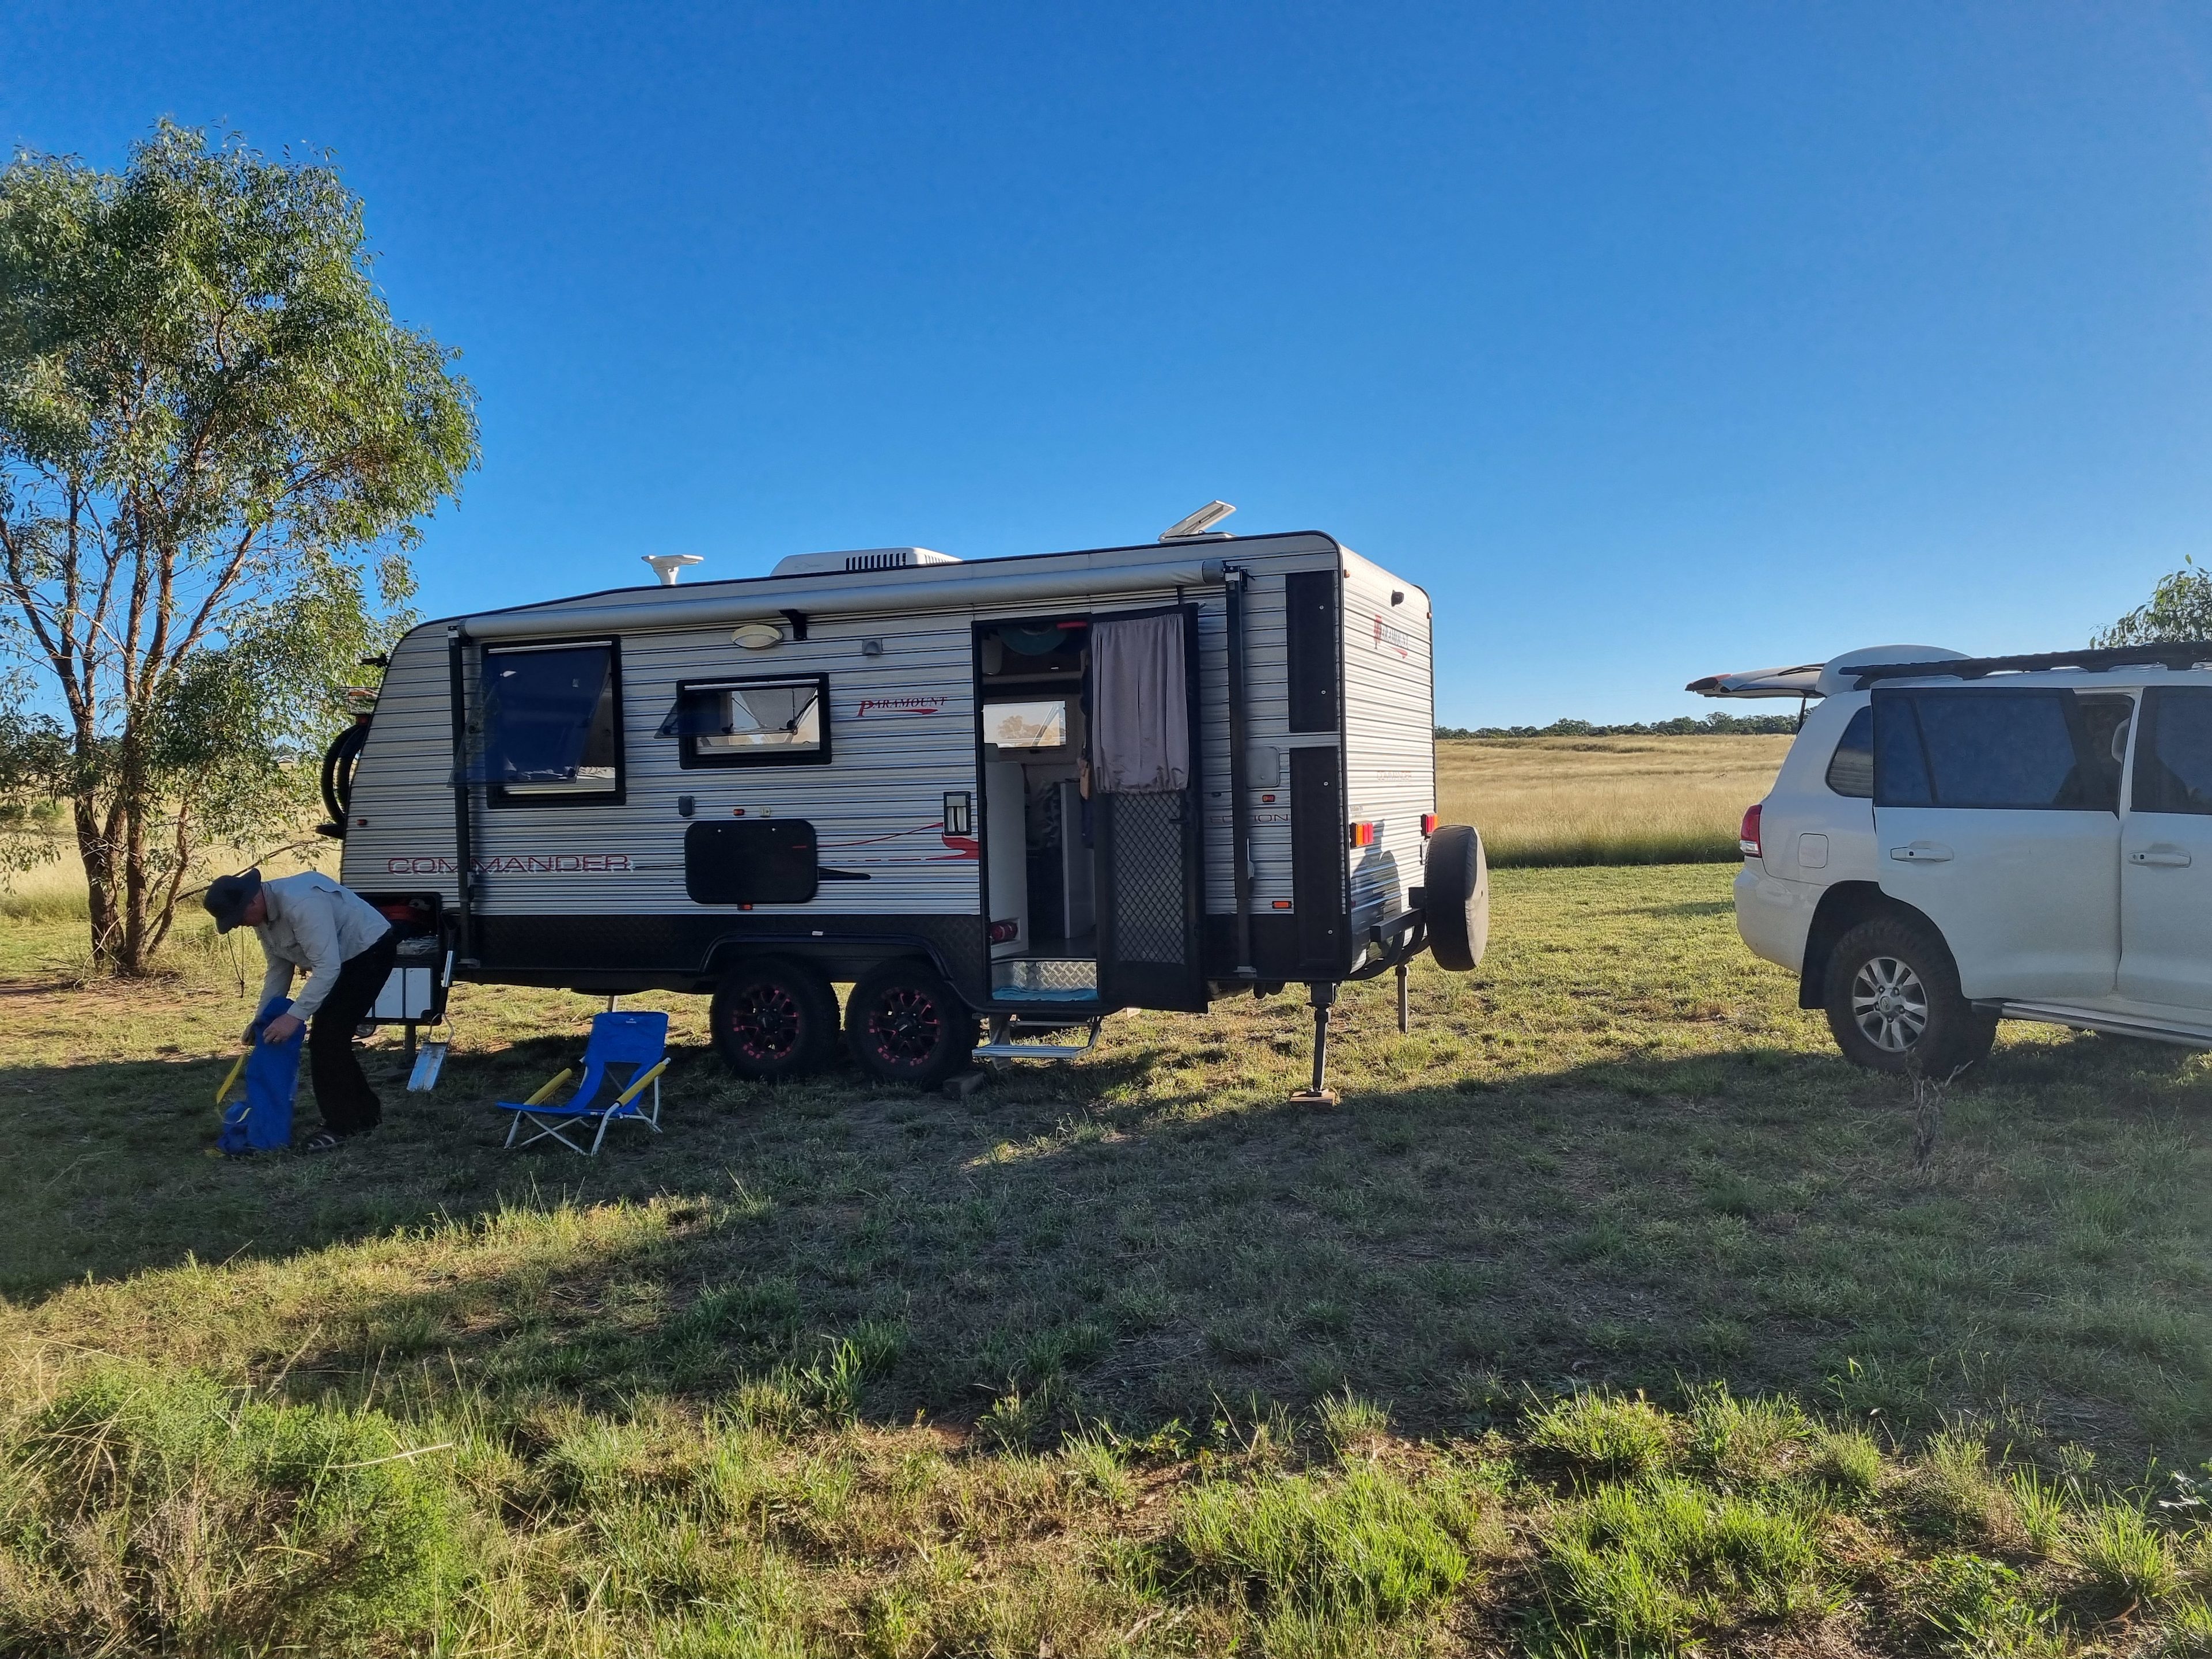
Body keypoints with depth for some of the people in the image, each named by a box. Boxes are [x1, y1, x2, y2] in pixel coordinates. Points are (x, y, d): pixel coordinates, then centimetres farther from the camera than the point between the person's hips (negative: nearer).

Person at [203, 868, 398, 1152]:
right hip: (340, 959, 10)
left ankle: (342, 1124, -3)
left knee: (327, 1038, -13)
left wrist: (295, 1016, -36)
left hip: (371, 950, -10)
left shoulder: (301, 903, -32)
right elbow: (279, 968, 10)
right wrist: (262, 1018, 4)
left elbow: (327, 967, -35)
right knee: (325, 1038, 11)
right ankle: (365, 1111, 23)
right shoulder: (263, 915, -1)